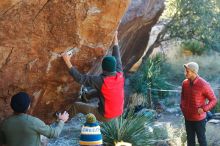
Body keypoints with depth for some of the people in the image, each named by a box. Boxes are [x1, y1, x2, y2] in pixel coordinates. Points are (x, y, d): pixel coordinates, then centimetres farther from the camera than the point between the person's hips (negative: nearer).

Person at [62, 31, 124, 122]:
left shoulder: (101, 81, -26)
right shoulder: (120, 76, -11)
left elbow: (80, 78, -24)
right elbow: (117, 58, 6)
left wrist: (68, 62, -20)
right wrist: (115, 40, 18)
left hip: (105, 116, -5)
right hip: (118, 113, 6)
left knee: (76, 105, 9)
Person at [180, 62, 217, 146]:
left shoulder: (203, 85, -19)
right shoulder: (185, 83, -2)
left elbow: (213, 100, -12)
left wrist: (204, 109, -23)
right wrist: (182, 106, 3)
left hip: (199, 118, -5)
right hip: (188, 118, 5)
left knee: (201, 139, 10)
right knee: (190, 139, 17)